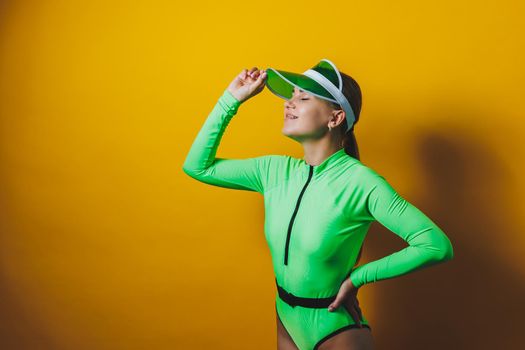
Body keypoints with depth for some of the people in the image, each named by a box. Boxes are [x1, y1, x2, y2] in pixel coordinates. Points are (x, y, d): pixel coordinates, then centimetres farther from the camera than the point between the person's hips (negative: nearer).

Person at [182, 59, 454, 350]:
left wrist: (358, 277, -18)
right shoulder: (276, 170, -6)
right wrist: (231, 99, -4)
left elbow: (437, 246, -25)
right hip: (286, 320, 6)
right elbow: (197, 166, 3)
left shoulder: (360, 182, -23)